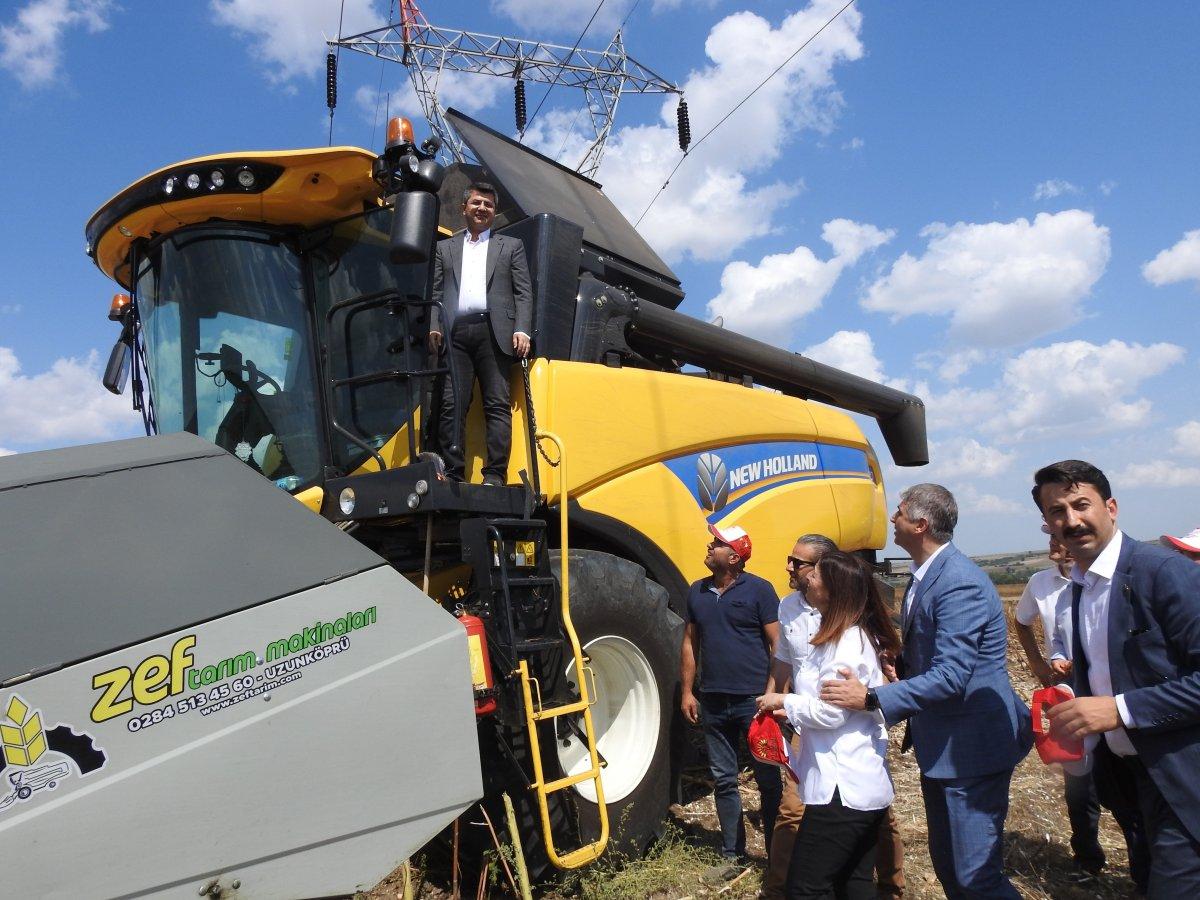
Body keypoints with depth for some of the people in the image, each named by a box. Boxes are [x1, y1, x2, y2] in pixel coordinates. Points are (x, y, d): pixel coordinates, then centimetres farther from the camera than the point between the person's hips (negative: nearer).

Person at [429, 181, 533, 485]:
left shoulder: (511, 246, 19)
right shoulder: (445, 248, 24)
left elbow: (523, 293, 9)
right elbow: (435, 293, 15)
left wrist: (522, 330, -5)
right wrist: (433, 328, -2)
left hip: (494, 332, -1)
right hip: (455, 333, 2)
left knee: (498, 405, -8)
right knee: (451, 405, -7)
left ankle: (495, 475, -10)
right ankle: (452, 473, -6)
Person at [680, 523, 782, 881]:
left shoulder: (759, 590, -8)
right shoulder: (697, 592, 7)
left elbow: (777, 644, -8)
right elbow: (690, 643, 12)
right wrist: (687, 691, 8)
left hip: (754, 699, -5)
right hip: (714, 702, 5)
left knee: (768, 780, 7)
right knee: (723, 781, 13)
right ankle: (732, 855, 25)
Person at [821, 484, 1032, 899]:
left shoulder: (959, 582, -23)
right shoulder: (925, 577, 8)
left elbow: (950, 676, -28)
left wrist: (870, 698, -27)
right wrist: (895, 664, 1)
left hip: (971, 746, -10)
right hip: (940, 744, 10)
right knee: (946, 864, 19)